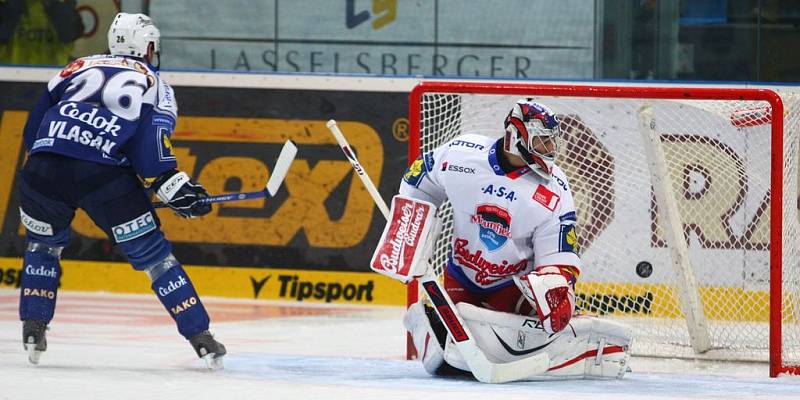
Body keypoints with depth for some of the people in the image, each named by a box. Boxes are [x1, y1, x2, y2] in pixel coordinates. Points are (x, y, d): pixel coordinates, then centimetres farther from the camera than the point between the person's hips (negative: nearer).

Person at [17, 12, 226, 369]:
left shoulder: (80, 67, 25)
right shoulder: (155, 85, 18)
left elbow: (33, 131, 24)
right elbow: (150, 144, -1)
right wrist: (176, 188, 1)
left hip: (45, 167, 2)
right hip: (104, 176, -2)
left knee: (43, 243, 29)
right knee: (153, 254, 8)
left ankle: (32, 330, 20)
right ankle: (202, 340, 6)